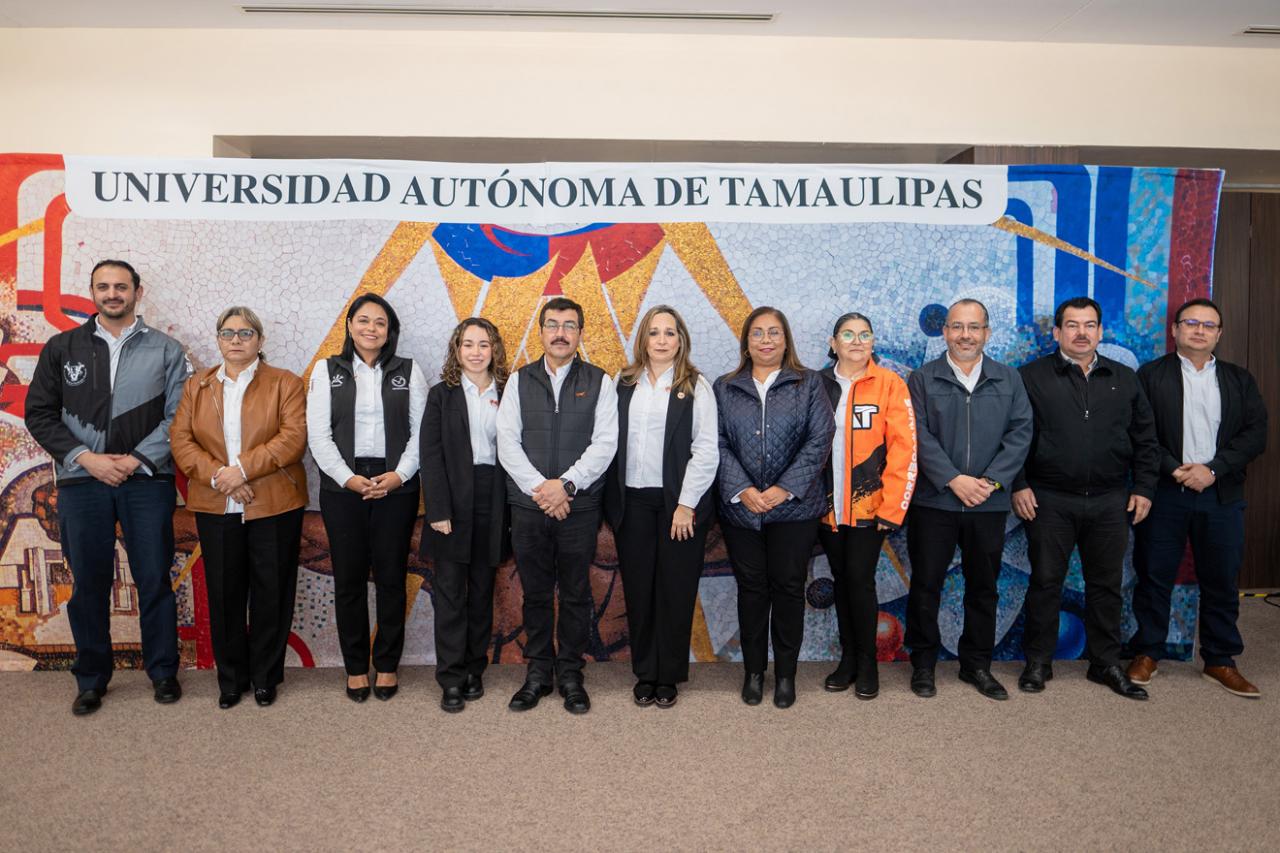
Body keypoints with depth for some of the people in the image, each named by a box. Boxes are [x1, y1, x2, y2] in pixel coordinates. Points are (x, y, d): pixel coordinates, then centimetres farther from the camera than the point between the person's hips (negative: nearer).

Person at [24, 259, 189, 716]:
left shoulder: (165, 350, 5)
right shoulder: (62, 348, 9)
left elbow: (178, 417, -1)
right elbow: (40, 413, 5)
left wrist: (136, 460, -10)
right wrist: (86, 458, -7)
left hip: (147, 480, -1)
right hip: (81, 481, 1)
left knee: (155, 580, 4)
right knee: (88, 584, 8)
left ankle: (163, 672, 19)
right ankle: (91, 679, 22)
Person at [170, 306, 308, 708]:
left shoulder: (285, 383, 2)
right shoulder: (196, 386, 12)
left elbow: (293, 438, -10)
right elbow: (181, 440, 3)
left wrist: (243, 469, -18)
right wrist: (217, 475, -13)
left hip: (274, 506, -2)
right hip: (215, 507, 3)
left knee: (271, 594, 5)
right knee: (223, 595, 8)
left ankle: (266, 677, 19)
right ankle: (231, 678, 22)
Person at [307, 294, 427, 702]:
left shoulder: (409, 371, 7)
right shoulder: (327, 370, 7)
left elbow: (421, 431, 2)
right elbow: (318, 434, 0)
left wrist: (399, 475, -12)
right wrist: (349, 479, -11)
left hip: (396, 485, 0)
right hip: (342, 486, 0)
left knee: (391, 576, 4)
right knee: (349, 578, 5)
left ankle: (387, 665, 17)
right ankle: (355, 667, 17)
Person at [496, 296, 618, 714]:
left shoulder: (599, 382, 3)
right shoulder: (519, 381, 7)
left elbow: (605, 443, -5)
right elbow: (507, 442, -1)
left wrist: (566, 484, -15)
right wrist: (539, 488, -12)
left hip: (580, 506, -1)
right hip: (528, 505, 1)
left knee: (575, 594, 7)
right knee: (535, 593, 10)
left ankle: (570, 673, 20)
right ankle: (538, 672, 23)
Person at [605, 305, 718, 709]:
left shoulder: (696, 387, -1)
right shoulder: (623, 383, 9)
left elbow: (706, 449, -5)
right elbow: (610, 440, 7)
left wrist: (687, 504, -11)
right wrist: (610, 500, 1)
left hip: (678, 502, -3)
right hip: (631, 501, 3)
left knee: (675, 591, 4)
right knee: (637, 589, 8)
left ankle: (669, 676, 18)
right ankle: (644, 673, 21)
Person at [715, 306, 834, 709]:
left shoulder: (809, 384, 4)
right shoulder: (724, 388, 8)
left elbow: (820, 439, -4)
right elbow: (719, 443, 0)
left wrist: (786, 488, -13)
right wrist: (742, 489, -13)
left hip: (795, 507, -1)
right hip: (741, 508, 1)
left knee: (788, 588, 4)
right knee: (751, 589, 8)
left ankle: (786, 673, 18)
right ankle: (753, 671, 21)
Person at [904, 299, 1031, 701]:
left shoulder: (1009, 380, 9)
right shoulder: (923, 379, 3)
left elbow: (1020, 434, 0)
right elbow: (920, 436, -7)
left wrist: (992, 481, -12)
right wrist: (954, 479, -16)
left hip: (989, 503, 2)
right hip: (933, 501, -2)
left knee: (984, 587, 11)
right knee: (926, 584, 4)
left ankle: (977, 664, 25)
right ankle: (923, 663, 18)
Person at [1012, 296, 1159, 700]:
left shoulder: (1124, 379, 11)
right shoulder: (1032, 377, 0)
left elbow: (1145, 439, 13)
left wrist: (1143, 487, 6)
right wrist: (1018, 485, -8)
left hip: (1110, 502, 3)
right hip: (1049, 501, -3)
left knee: (1106, 584, 10)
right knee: (1046, 582, 4)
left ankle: (1106, 663, 23)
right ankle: (1038, 663, 16)